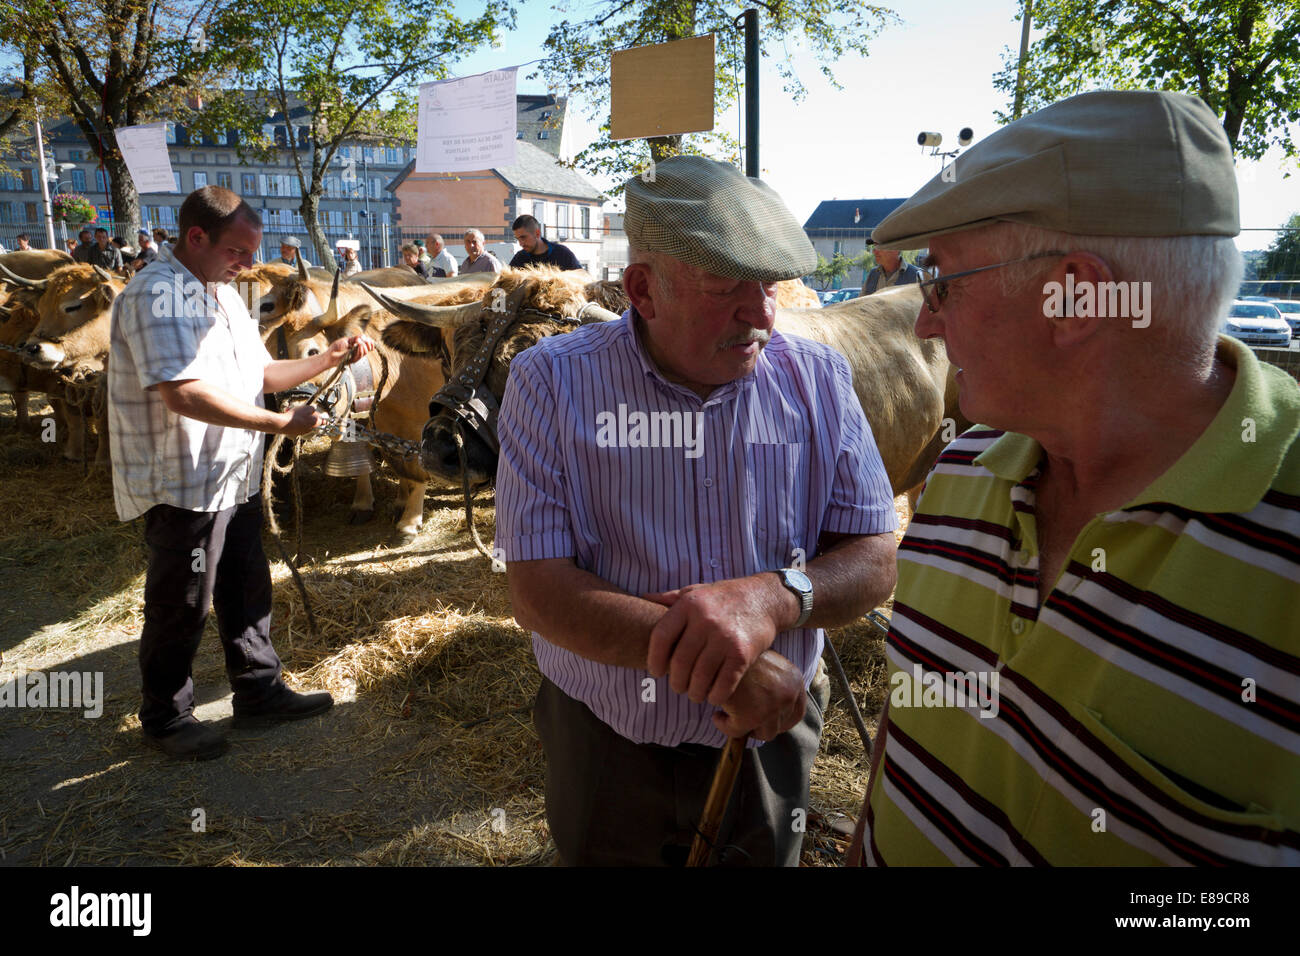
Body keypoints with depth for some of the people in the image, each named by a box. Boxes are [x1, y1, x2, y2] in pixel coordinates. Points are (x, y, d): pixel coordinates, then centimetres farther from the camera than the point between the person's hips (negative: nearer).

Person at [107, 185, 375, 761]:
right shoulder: (158, 295, -18)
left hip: (234, 476, 9)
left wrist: (328, 359, 5)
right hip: (182, 484, -9)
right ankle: (164, 718, 23)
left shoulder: (222, 295, 14)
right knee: (181, 605, 5)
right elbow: (182, 392, -28)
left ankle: (259, 694, 32)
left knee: (247, 589, 17)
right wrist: (280, 424, -25)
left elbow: (260, 374, 19)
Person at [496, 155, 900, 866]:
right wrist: (708, 655, -31)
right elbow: (536, 593, -20)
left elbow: (875, 562, -9)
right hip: (602, 747, -1)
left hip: (767, 739, 2)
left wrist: (772, 596, -31)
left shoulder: (819, 379, -8)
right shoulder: (553, 382, -15)